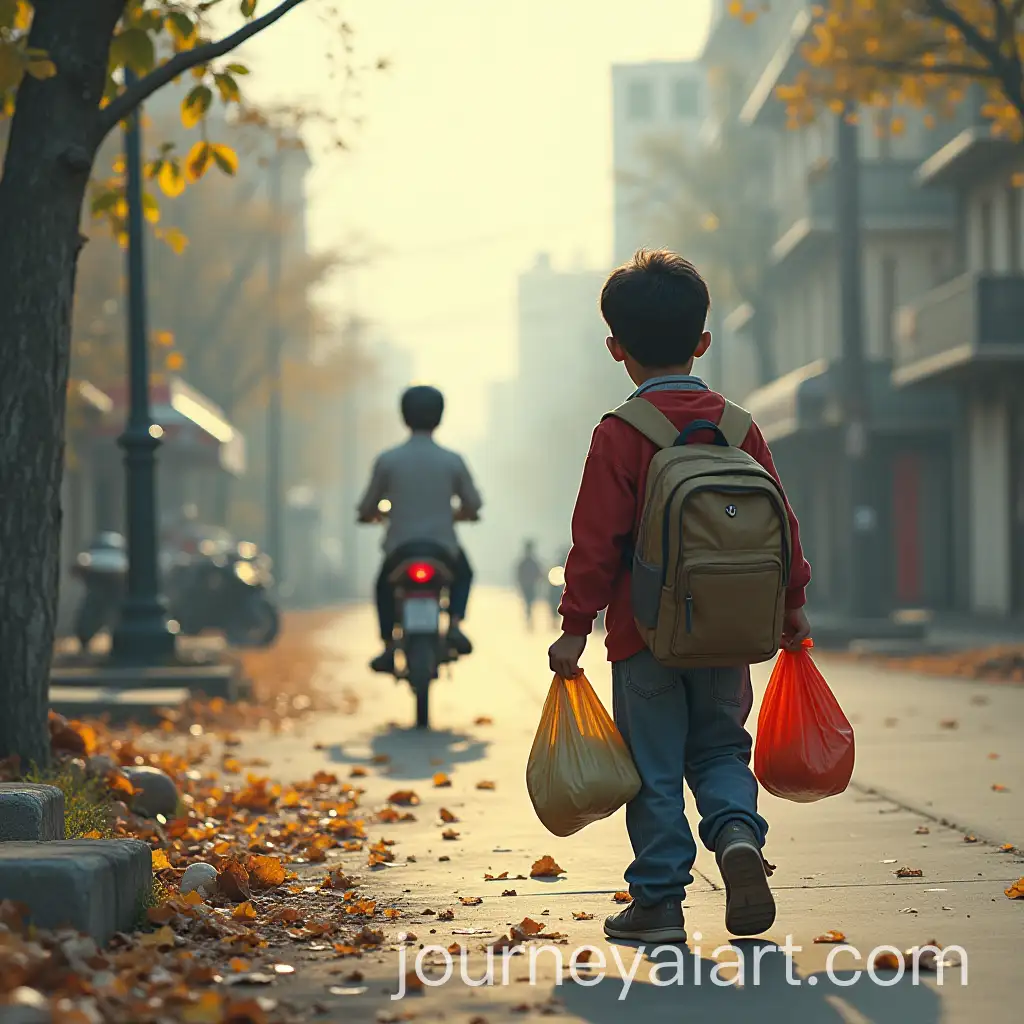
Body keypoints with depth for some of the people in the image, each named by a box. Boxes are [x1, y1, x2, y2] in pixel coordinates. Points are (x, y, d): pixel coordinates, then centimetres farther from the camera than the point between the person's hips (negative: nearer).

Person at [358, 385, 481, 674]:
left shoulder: (387, 460, -5)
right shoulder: (453, 461, -4)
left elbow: (366, 510, 1)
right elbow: (472, 508, 4)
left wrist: (373, 515, 25)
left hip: (400, 547, 0)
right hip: (443, 547, 0)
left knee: (385, 586, 32)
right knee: (463, 574, 33)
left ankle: (389, 648, 18)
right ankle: (454, 626, 9)